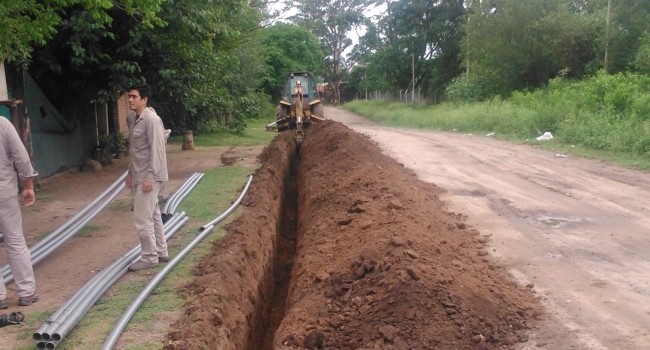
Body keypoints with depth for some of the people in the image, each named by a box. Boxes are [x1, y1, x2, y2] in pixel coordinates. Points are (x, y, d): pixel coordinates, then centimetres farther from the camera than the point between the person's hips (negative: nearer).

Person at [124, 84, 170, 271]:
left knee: (143, 219, -6)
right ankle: (160, 252, 23)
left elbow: (156, 151, -21)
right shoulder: (137, 120, 14)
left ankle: (149, 257, 4)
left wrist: (150, 177, -23)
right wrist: (131, 173, 21)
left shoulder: (152, 120, -16)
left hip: (148, 178, -10)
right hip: (139, 177, 10)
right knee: (153, 216, 14)